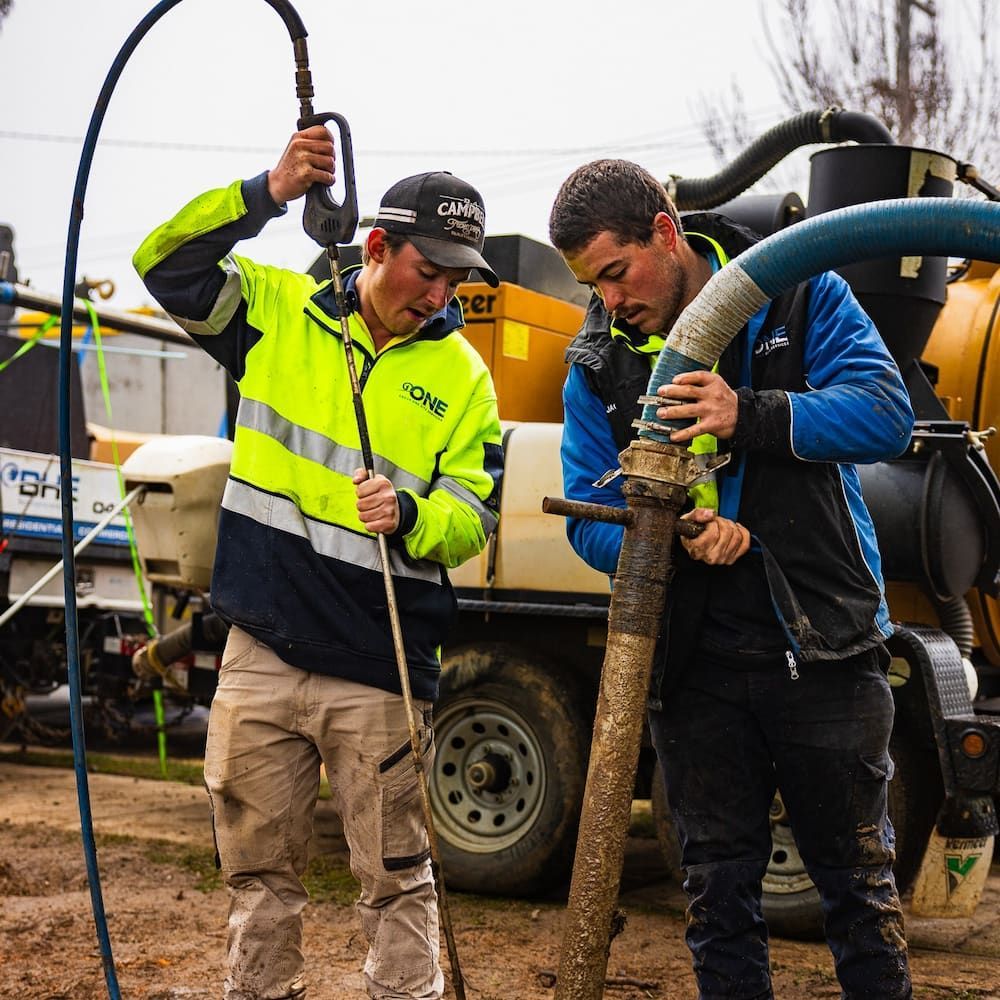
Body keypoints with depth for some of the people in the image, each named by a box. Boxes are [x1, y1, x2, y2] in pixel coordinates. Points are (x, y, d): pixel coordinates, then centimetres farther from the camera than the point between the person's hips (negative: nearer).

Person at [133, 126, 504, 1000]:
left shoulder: (461, 377, 1)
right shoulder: (279, 311, 4)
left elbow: (473, 519, -1)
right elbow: (166, 264, -6)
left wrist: (410, 515, -23)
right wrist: (266, 195, -19)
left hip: (380, 675, -1)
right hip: (262, 655, 2)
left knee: (395, 879, 4)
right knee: (258, 868, 14)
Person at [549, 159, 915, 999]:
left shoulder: (798, 296, -3)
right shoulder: (598, 367, 3)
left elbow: (887, 413, -14)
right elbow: (591, 520, 0)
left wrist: (750, 417, -28)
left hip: (822, 645, -2)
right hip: (695, 663, 3)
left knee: (857, 876, 9)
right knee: (717, 888, 12)